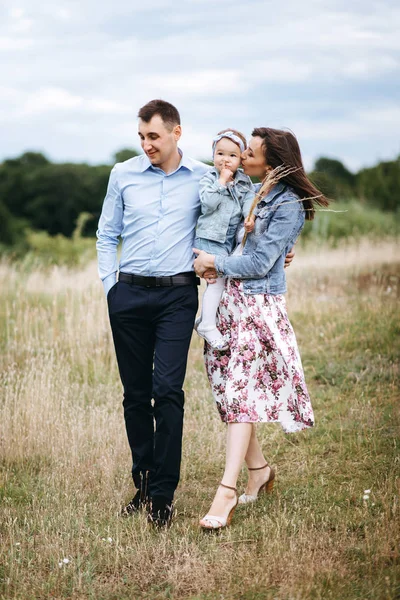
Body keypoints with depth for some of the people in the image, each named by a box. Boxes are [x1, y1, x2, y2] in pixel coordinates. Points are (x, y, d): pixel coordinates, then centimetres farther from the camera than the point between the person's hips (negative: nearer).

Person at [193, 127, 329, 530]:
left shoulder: (287, 206, -11)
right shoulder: (255, 194, 14)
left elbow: (259, 263, -14)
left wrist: (215, 264, -7)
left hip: (257, 305, -8)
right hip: (229, 301, 8)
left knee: (241, 392, -12)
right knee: (231, 391, 8)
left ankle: (228, 490, -15)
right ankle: (259, 469, 24)